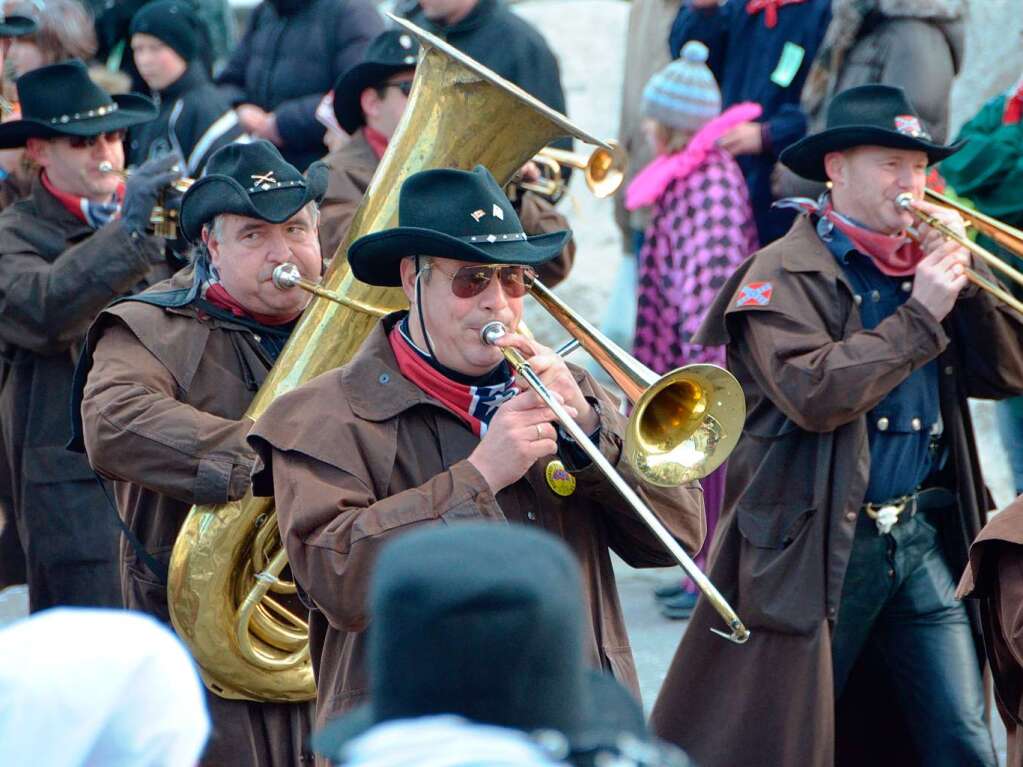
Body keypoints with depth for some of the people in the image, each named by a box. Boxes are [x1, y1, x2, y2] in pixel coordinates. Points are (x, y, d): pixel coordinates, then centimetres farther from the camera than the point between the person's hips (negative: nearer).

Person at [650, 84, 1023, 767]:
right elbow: (815, 395, -23)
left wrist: (964, 275, -5)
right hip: (819, 549, -6)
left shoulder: (923, 264, 12)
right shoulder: (787, 275, -7)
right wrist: (919, 316, -17)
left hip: (923, 538, 6)